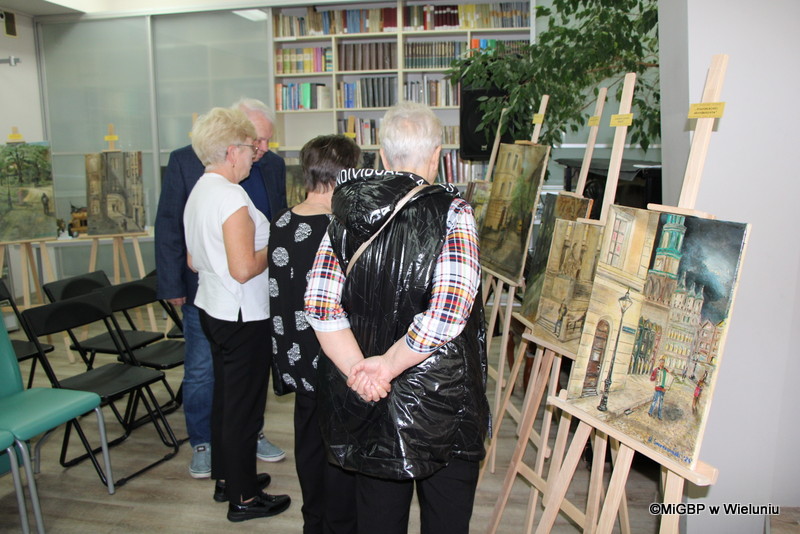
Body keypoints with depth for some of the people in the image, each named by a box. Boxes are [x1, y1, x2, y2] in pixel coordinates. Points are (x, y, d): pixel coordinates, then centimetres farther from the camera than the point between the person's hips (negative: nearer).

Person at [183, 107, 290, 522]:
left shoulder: (199, 191, 10)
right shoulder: (231, 196, -21)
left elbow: (193, 261, 16)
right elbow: (244, 269, -27)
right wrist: (274, 249, -11)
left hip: (212, 309, 10)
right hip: (242, 316, -10)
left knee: (225, 395, 20)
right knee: (244, 405, 2)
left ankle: (228, 476, 35)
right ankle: (243, 498, 15)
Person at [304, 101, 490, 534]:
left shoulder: (347, 213, -3)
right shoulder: (452, 213, -15)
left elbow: (319, 304, -10)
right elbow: (449, 313, -26)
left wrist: (359, 370, -12)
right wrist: (389, 365, -17)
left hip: (366, 399, 4)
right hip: (440, 401, -4)